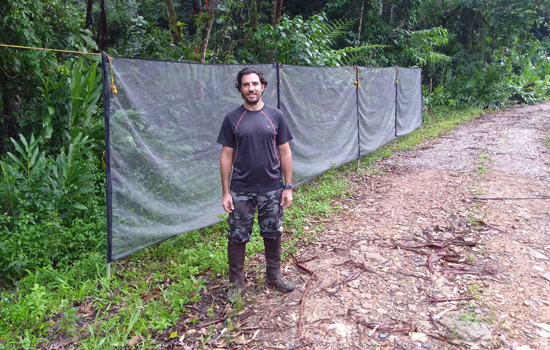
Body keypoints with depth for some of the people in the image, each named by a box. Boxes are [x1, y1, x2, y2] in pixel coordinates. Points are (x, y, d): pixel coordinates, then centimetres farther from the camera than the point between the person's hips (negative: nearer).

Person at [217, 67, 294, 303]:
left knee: (273, 233, 14)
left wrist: (288, 187, -1)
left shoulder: (275, 116, 0)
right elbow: (226, 156, -1)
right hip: (241, 191, -1)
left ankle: (274, 274, 35)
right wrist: (225, 192, -4)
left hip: (272, 189, 1)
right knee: (237, 236, 7)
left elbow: (285, 153, 2)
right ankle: (236, 282, 25)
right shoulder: (232, 119, -2)